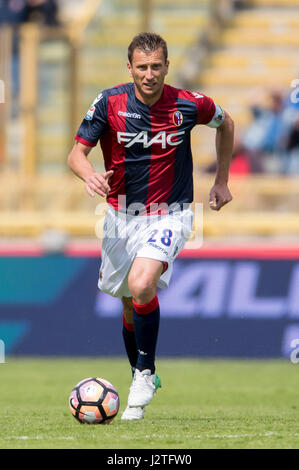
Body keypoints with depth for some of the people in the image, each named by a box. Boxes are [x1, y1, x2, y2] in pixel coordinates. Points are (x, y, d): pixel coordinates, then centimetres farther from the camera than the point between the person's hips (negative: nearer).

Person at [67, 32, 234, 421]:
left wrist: (222, 181, 12)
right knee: (130, 306, 13)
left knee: (141, 285, -27)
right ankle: (141, 380, 37)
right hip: (122, 216, 3)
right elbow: (77, 153, -9)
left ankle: (145, 374, -9)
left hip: (169, 216, -3)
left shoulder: (189, 105, -10)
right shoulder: (109, 104, -10)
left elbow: (226, 123, 11)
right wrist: (90, 175, -33)